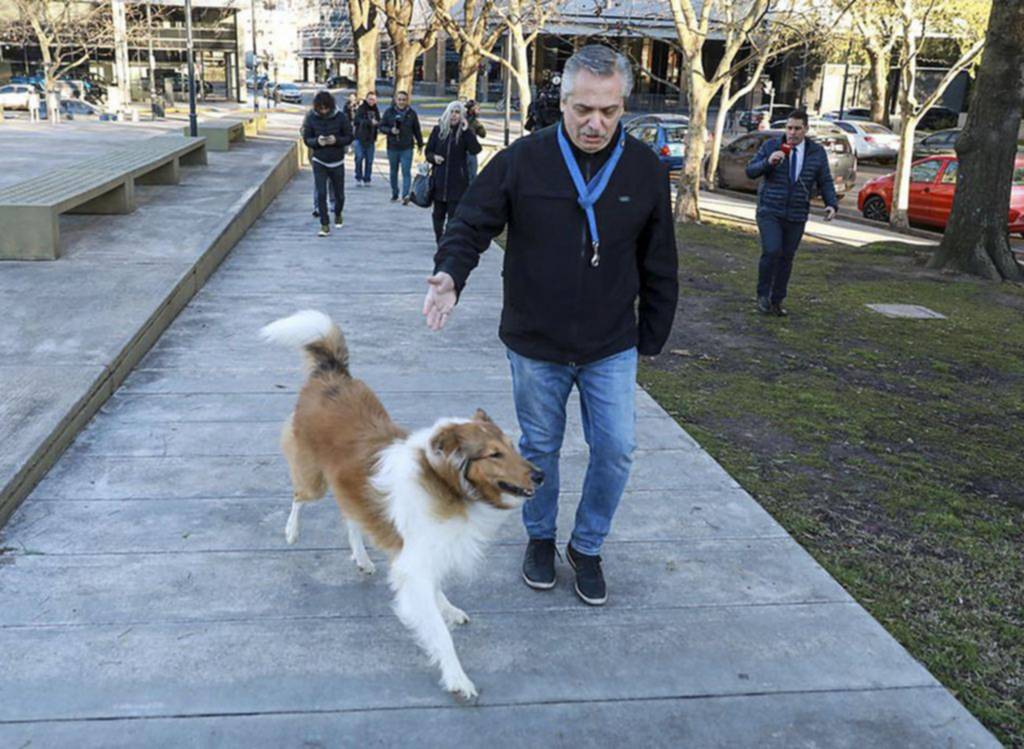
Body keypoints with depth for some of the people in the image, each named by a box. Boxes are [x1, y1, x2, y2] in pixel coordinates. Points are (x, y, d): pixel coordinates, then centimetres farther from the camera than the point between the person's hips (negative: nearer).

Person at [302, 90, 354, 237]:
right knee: (321, 194, -8)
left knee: (339, 194, 11)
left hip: (337, 162, 0)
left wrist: (336, 140, -24)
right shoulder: (311, 118, -7)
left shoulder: (340, 117, -10)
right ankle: (324, 225, 1)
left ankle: (338, 214, 41)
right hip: (319, 161, 0)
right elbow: (306, 138, -1)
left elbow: (349, 137, -4)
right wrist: (317, 141, -23)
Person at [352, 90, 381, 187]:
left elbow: (379, 123, 12)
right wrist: (370, 122, -28)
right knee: (359, 158, -9)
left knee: (369, 160, 5)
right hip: (360, 138, -4)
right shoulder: (361, 108, -4)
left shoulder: (376, 110, 11)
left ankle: (367, 179, 14)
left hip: (371, 139, 4)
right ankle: (358, 178, 4)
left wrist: (377, 123, -11)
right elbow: (358, 120, -18)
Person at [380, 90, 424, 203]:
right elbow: (382, 126, 3)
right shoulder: (389, 112, 1)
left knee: (406, 172, -11)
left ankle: (405, 195, -17)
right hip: (392, 147, 2)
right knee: (393, 172, 12)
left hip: (407, 148, -1)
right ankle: (394, 194, 25)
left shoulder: (411, 113, 1)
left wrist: (420, 144, 13)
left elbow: (417, 130, 9)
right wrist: (391, 131, -15)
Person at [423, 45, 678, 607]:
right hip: (535, 347, -1)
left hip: (611, 349, 1)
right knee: (539, 449, 14)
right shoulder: (523, 160, -11)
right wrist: (450, 274, -25)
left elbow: (659, 265, 4)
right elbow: (472, 224, -4)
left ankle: (588, 547, 26)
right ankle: (540, 539, 38)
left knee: (616, 450, 2)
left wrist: (652, 339, 6)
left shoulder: (644, 170, -5)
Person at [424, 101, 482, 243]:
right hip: (439, 179, 3)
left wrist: (467, 130, -20)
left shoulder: (465, 132, 1)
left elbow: (475, 150, -15)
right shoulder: (438, 129, 7)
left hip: (457, 181, -3)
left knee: (454, 213, -8)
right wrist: (433, 157, -10)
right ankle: (440, 241, 23)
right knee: (438, 213, 9)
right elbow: (428, 151, 12)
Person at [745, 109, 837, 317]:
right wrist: (768, 161, -21)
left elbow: (825, 182, 6)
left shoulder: (817, 152, 4)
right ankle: (763, 295, 2)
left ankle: (777, 301, 19)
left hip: (796, 216, 3)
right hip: (769, 212, -3)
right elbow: (750, 171, -3)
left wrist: (832, 204, -9)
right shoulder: (771, 146, -2)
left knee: (786, 258, 6)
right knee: (771, 252, -18)